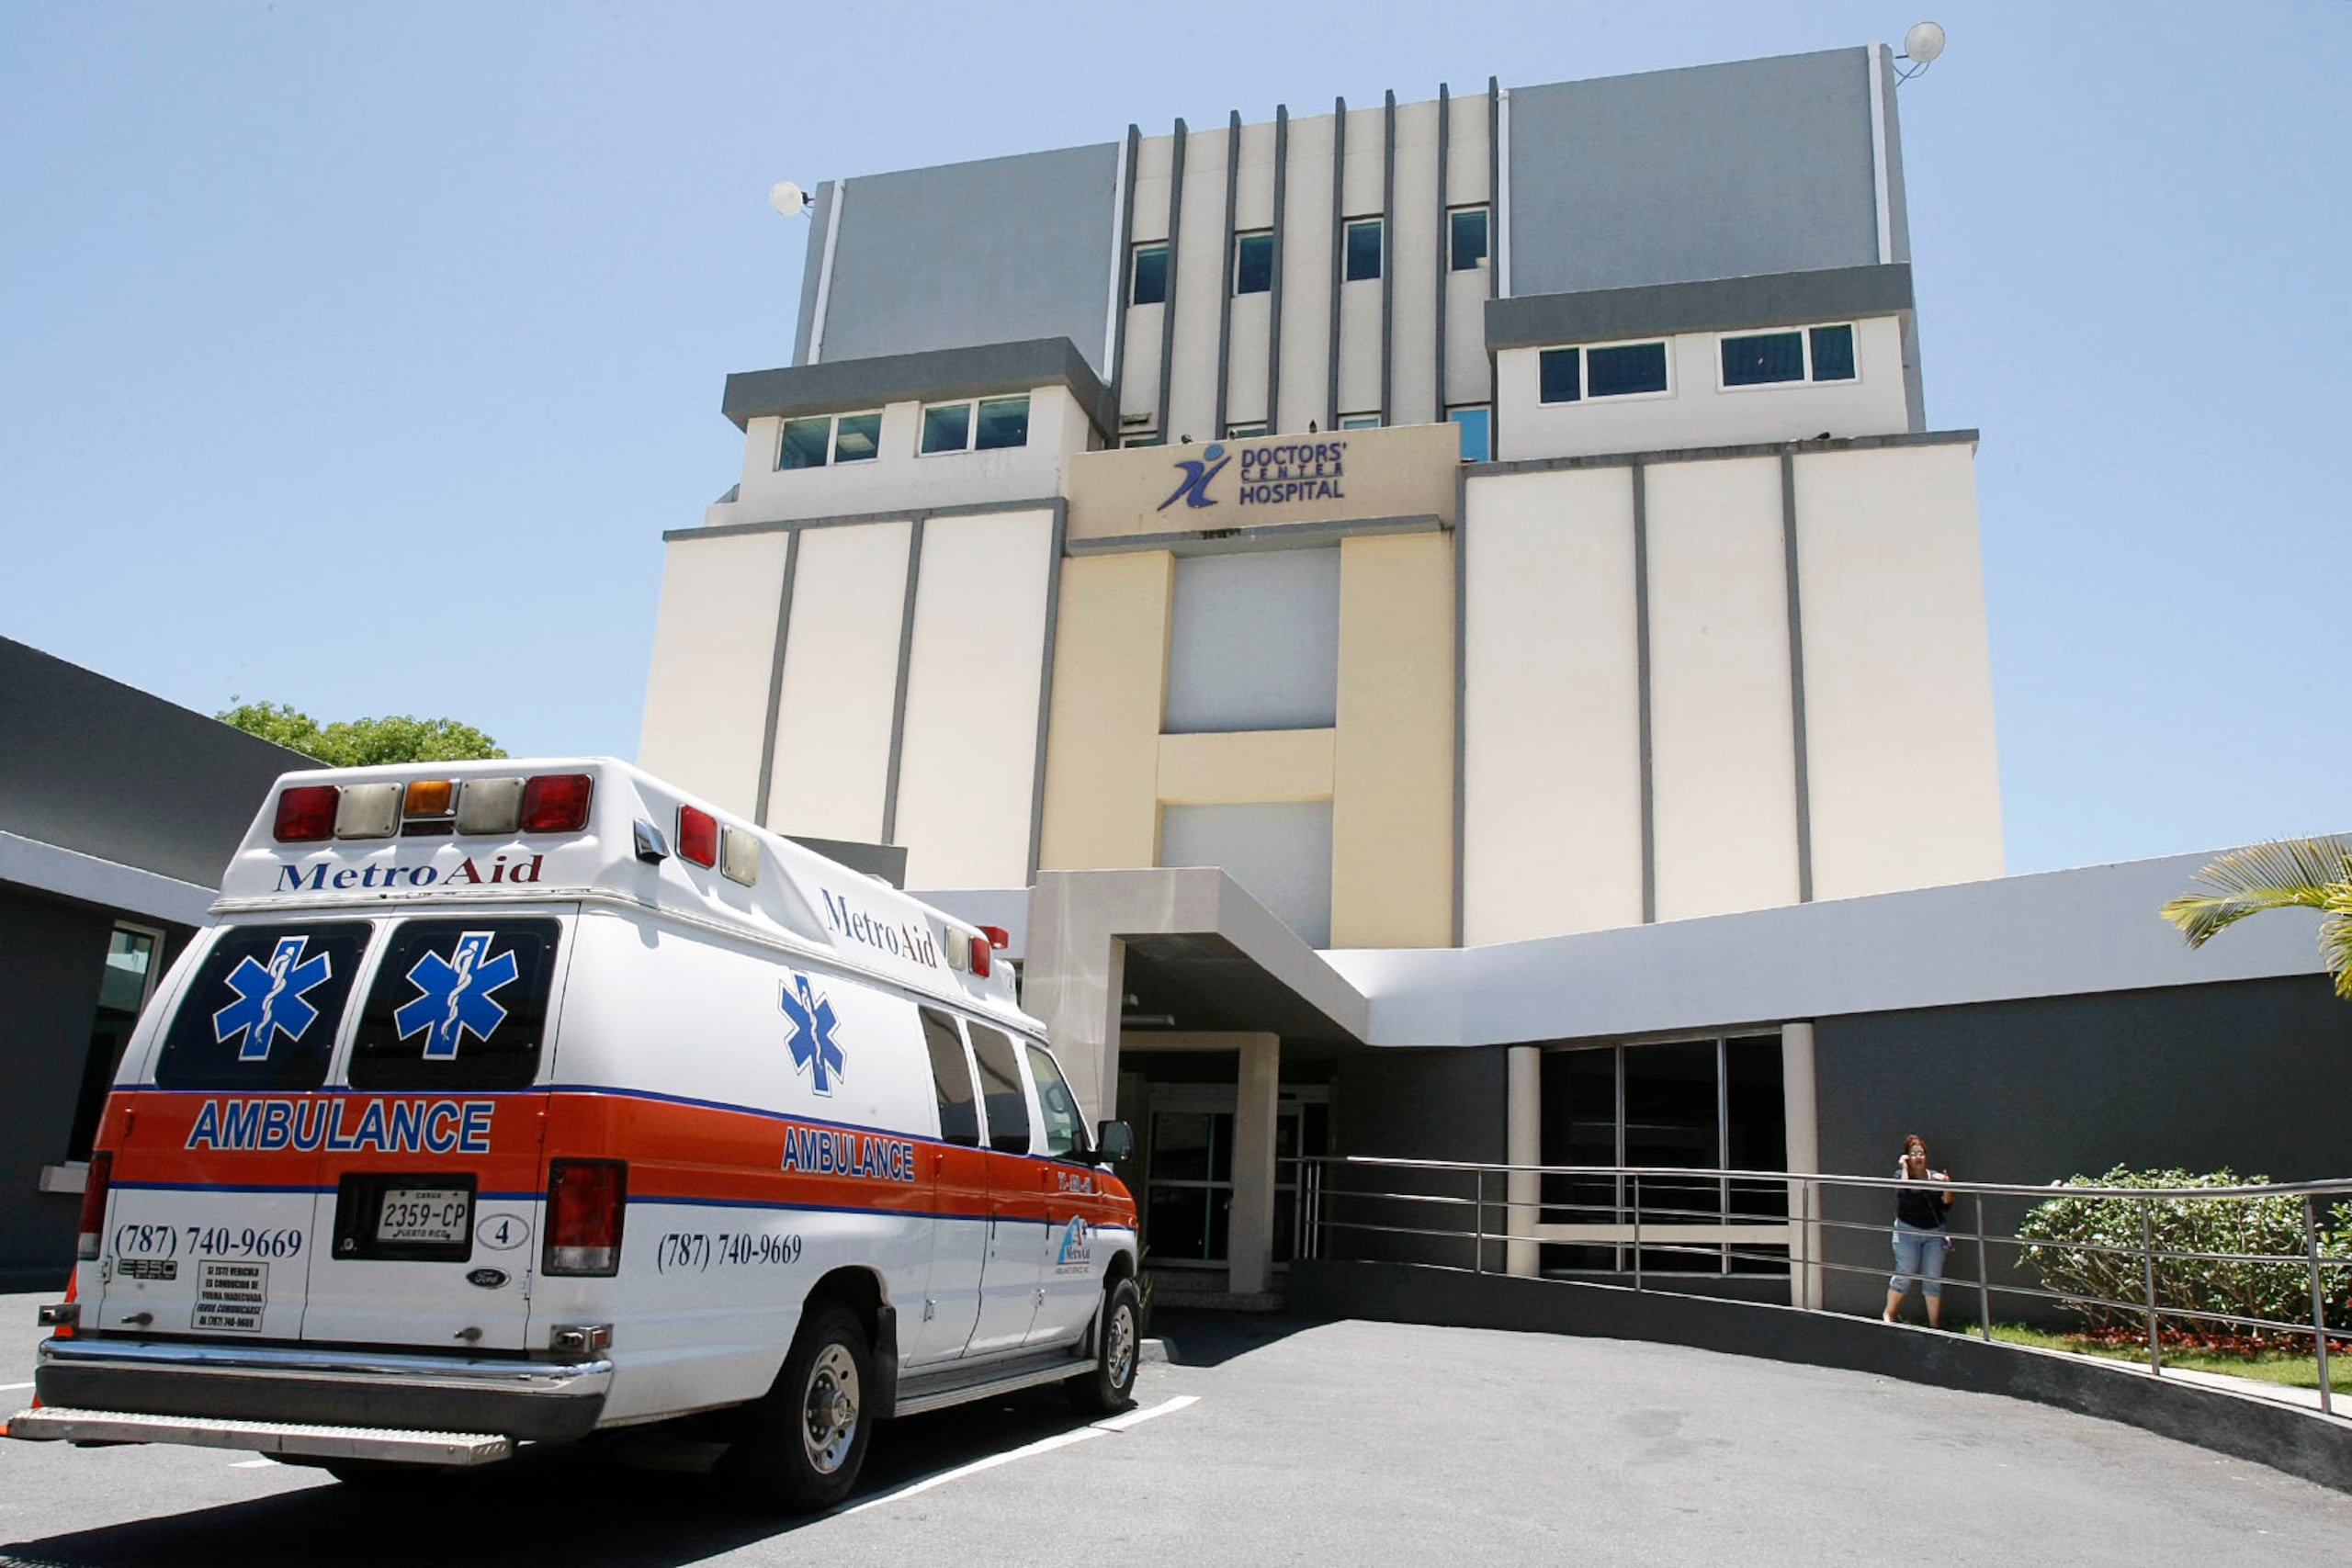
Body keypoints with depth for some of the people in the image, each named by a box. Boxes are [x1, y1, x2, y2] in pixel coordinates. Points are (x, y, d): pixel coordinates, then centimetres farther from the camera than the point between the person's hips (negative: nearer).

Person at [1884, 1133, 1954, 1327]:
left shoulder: (1935, 1177, 9)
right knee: (1904, 1275, 0)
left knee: (1933, 1279, 4)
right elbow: (1903, 1190, -22)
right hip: (1908, 1231, -3)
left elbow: (1946, 1205, 6)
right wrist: (1905, 1167, -15)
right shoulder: (1901, 1173, 0)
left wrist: (1947, 1186, -9)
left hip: (1935, 1232, 3)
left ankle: (1934, 1323, 10)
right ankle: (1888, 1314, 17)